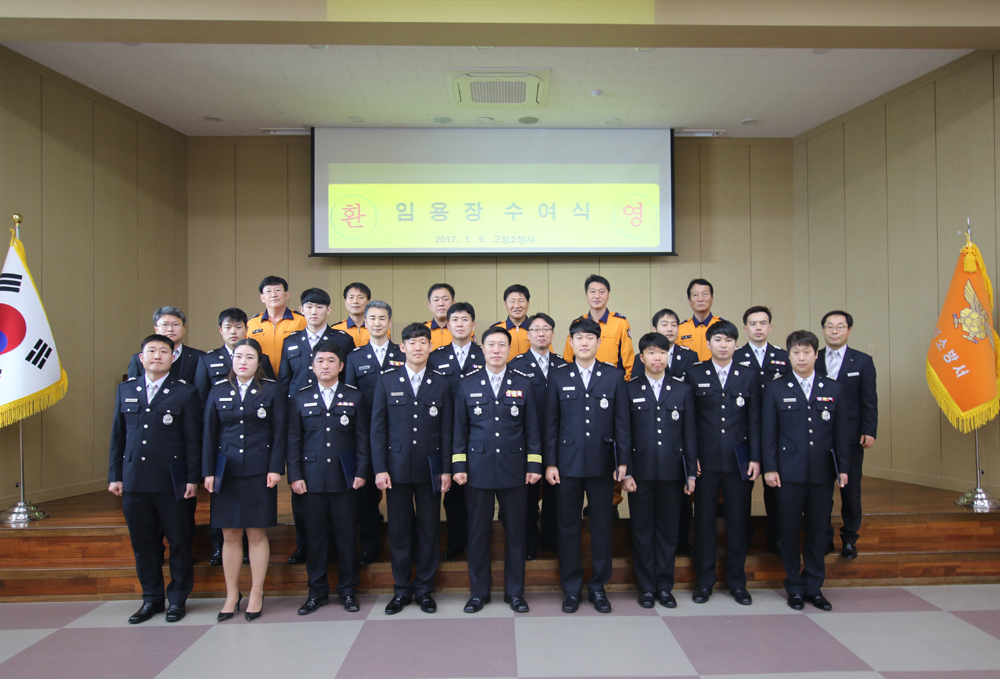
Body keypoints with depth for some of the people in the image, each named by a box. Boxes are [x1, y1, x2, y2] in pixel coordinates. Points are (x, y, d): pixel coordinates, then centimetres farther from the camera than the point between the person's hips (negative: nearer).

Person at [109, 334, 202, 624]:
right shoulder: (126, 390, 10)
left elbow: (193, 440, -2)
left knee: (179, 543, 5)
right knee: (143, 543, 11)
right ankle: (151, 598, 26)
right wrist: (114, 476, 8)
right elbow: (118, 436, 12)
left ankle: (177, 599, 20)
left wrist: (192, 479, -6)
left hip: (172, 481, -3)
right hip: (134, 480, 3)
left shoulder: (185, 393, -1)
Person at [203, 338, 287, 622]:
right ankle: (232, 595, 18)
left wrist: (275, 468, -8)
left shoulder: (272, 391, 1)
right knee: (230, 535, 6)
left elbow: (279, 432, -1)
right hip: (227, 471, 2)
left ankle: (256, 595, 15)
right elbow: (209, 434, 7)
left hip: (259, 470, -2)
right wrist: (208, 471, 1)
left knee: (257, 534, 4)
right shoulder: (218, 392, 8)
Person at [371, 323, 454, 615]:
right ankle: (401, 589, 20)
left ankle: (424, 588, 21)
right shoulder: (386, 380, 3)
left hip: (430, 468, 1)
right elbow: (377, 427, 1)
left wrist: (446, 469, 0)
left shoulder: (441, 383, 6)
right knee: (399, 530, 6)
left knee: (429, 530, 6)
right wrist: (380, 468, -5)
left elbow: (446, 429, 5)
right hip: (397, 467, 0)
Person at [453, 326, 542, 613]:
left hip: (514, 468, 0)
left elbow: (532, 427, 5)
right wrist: (458, 466, 0)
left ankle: (514, 592, 21)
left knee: (515, 531, 6)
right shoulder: (467, 383, 5)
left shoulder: (523, 382, 5)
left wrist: (534, 464, 0)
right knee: (478, 532, 6)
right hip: (478, 468, 0)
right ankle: (478, 592, 21)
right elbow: (460, 428, 6)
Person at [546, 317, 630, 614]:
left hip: (602, 463, 0)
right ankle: (572, 588, 20)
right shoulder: (558, 376, 5)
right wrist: (550, 462, -1)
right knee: (568, 526, 6)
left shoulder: (614, 375, 4)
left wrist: (623, 460, -1)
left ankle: (598, 587, 22)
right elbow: (551, 423, 4)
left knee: (602, 525, 7)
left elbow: (622, 421, 4)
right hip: (568, 463, 0)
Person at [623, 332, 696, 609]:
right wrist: (625, 472, -6)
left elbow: (689, 434, 7)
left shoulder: (682, 391, 8)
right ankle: (647, 587, 18)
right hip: (641, 472, -1)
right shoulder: (629, 390, 3)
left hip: (672, 472, 1)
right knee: (642, 531, 6)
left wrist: (691, 473, 3)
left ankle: (665, 586, 21)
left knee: (668, 531, 8)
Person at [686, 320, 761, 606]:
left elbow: (755, 420, 5)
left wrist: (756, 458, -1)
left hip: (738, 459, 1)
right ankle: (704, 581, 17)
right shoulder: (695, 374, 3)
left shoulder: (749, 376, 7)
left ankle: (737, 581, 21)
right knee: (704, 520, 5)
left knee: (739, 521, 7)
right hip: (706, 459, -1)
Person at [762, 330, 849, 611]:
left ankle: (814, 587, 22)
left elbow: (840, 432, 8)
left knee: (818, 531, 9)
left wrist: (843, 468, 3)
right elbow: (768, 432, 0)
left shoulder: (833, 389, 9)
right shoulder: (775, 389, 2)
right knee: (790, 531, 4)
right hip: (789, 472, -2)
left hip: (822, 472, 2)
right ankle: (795, 588, 18)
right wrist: (769, 468, -6)